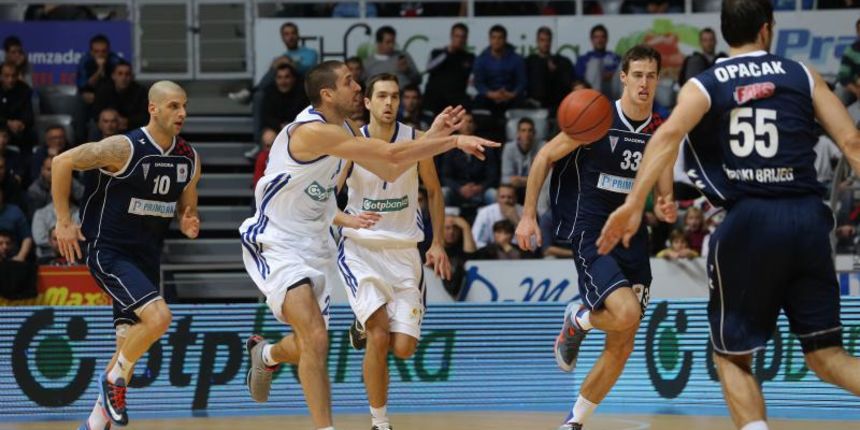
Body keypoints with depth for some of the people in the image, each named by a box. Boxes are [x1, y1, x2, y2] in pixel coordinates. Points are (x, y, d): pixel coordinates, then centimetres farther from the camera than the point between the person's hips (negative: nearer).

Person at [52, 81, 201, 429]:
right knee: (159, 317, -25)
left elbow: (187, 208, 18)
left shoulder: (189, 159, 3)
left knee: (130, 342, 8)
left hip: (146, 257, 7)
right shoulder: (125, 148, -17)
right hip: (109, 253, -7)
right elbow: (62, 162, -12)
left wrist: (189, 224, -7)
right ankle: (114, 378, -1)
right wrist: (64, 221, -11)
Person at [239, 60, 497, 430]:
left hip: (312, 246, 9)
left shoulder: (340, 133, 5)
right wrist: (454, 141, -25)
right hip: (275, 244, -9)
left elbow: (390, 171, 12)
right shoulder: (312, 131, -25)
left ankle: (265, 354, 49)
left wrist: (434, 135, 4)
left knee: (309, 348, 17)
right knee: (316, 340, -22)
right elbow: (391, 154, -29)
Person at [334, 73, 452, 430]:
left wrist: (438, 244, 5)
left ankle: (365, 329, 29)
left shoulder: (416, 140, -4)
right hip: (360, 249, -2)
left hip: (404, 252, 2)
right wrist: (348, 220, -25)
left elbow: (434, 191, 11)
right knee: (379, 335, -21)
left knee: (403, 348, -6)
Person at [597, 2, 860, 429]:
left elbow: (669, 133, -13)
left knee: (732, 355, 13)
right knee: (824, 354, 9)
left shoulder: (704, 86, 7)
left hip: (748, 219, -2)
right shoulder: (802, 76, 11)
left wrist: (634, 203, -19)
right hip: (807, 217, 2)